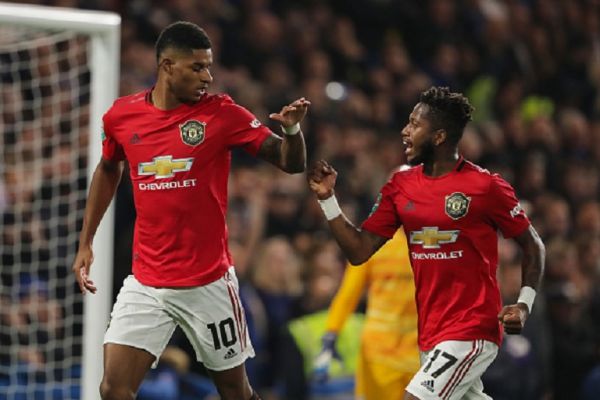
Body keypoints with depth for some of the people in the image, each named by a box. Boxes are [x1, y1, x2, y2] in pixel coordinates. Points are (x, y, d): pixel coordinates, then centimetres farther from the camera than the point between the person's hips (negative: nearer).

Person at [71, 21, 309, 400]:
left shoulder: (222, 113, -7)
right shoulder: (121, 116, 1)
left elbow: (291, 163, -7)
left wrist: (292, 129, -28)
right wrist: (85, 243, 19)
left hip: (209, 283, -2)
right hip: (146, 283, 2)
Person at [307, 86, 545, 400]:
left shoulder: (485, 186, -10)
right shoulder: (400, 187, 6)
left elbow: (532, 245, 0)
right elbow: (358, 251, 6)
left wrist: (524, 304, -12)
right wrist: (327, 198, -4)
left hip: (472, 330, -7)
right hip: (430, 333, 7)